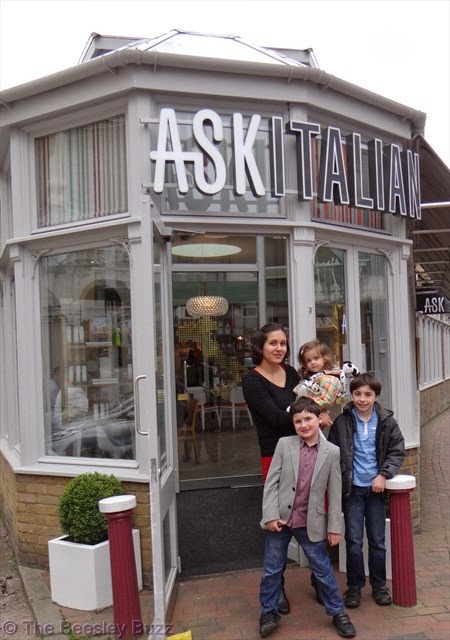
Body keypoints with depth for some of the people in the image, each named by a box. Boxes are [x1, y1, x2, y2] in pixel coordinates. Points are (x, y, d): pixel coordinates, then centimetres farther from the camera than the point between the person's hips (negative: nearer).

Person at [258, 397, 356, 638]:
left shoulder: (332, 452, -5)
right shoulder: (284, 445, -5)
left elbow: (334, 493, 0)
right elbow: (271, 482, -3)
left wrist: (334, 527, 1)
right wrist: (271, 515, -10)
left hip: (311, 523, 0)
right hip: (280, 519, 1)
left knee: (323, 569, 11)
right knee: (272, 569, 12)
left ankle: (337, 612, 31)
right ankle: (268, 612, 31)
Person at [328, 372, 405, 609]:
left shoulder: (386, 421, -3)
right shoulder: (341, 422, -6)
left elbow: (397, 451, 2)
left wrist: (383, 475, -10)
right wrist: (339, 483, -9)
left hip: (375, 488, 1)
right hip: (352, 489, -1)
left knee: (378, 542, 10)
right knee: (354, 542, 3)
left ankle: (379, 585, 28)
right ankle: (354, 586, 20)